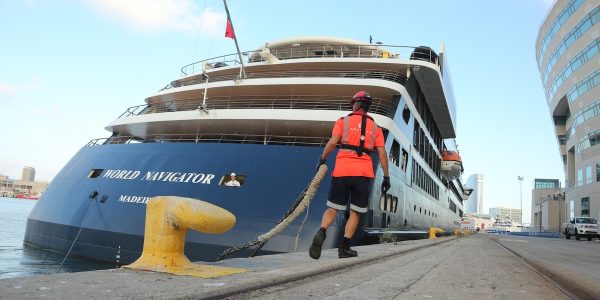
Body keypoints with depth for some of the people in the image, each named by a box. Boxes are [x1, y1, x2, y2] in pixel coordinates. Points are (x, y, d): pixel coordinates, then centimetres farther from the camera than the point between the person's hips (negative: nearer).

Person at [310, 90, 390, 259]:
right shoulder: (375, 128, 14)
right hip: (364, 173, 1)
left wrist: (322, 160, 5)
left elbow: (332, 142, -7)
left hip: (342, 171, -1)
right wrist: (386, 177, 9)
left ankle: (321, 233, -20)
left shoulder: (343, 121, 8)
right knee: (355, 212, 10)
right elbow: (382, 154, 6)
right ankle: (344, 248, 6)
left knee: (332, 208, 6)